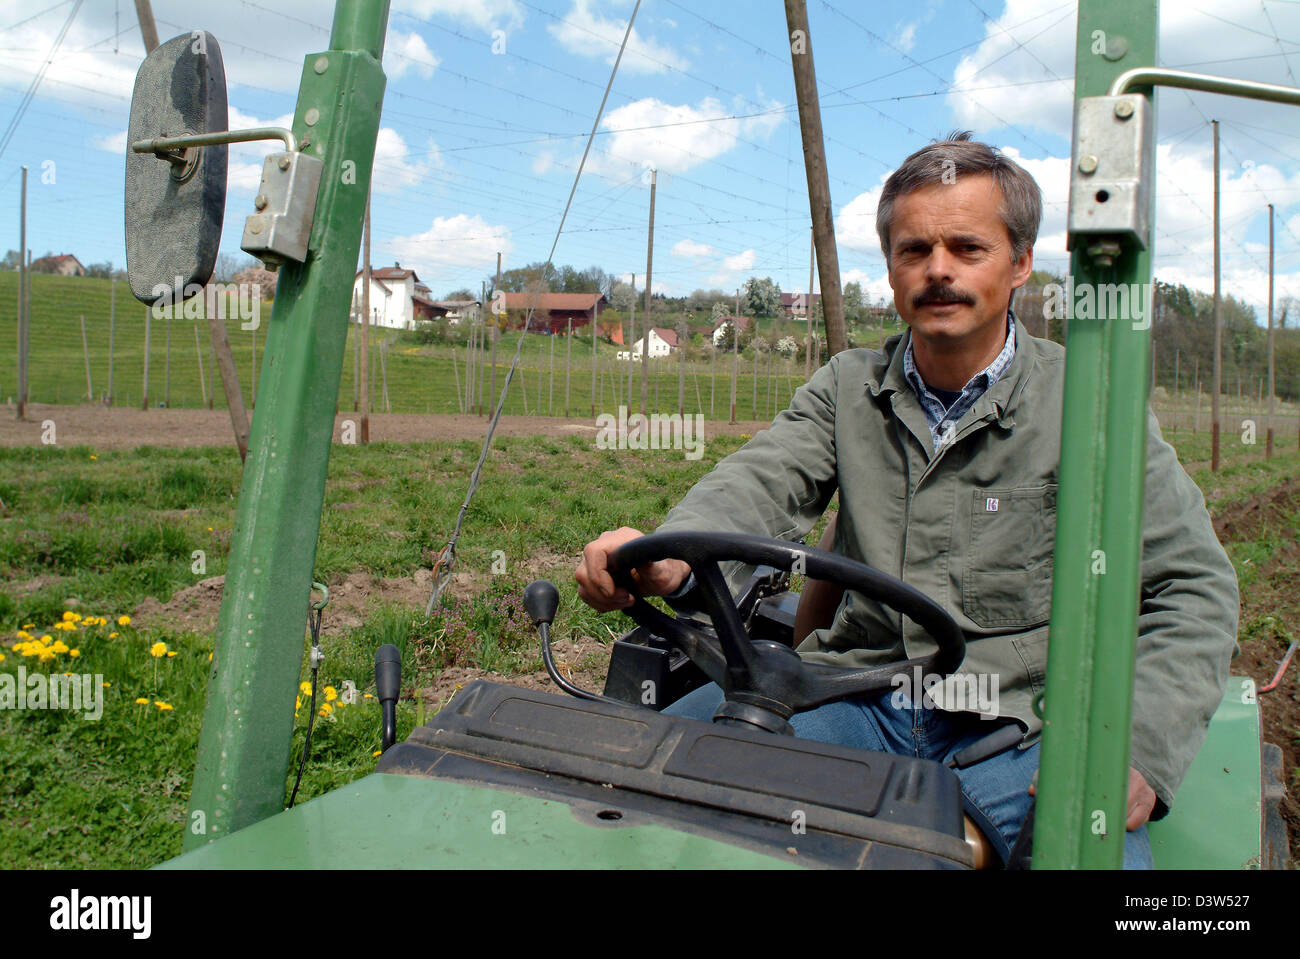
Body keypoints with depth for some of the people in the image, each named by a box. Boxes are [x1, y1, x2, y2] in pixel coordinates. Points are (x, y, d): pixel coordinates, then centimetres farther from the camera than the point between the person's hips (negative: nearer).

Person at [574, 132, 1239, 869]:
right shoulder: (848, 387, 10)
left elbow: (1194, 586, -2)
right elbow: (760, 484, -7)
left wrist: (1137, 748, -18)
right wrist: (671, 557, -30)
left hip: (1015, 725, -1)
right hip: (860, 701, 2)